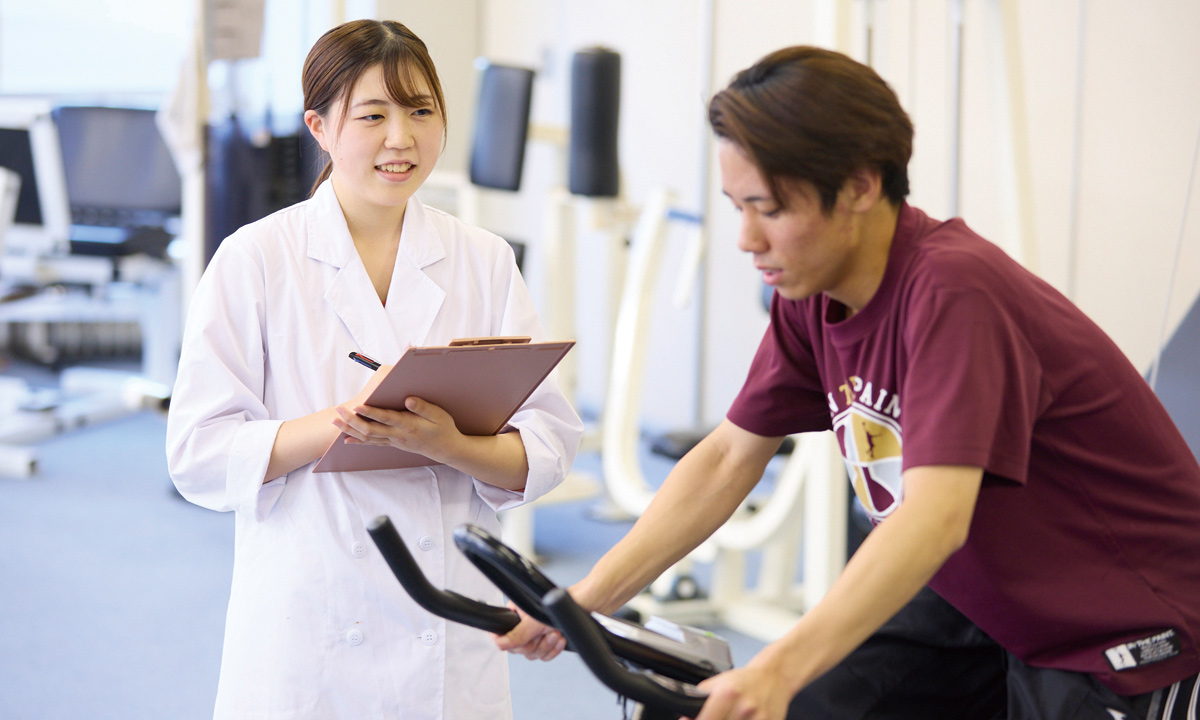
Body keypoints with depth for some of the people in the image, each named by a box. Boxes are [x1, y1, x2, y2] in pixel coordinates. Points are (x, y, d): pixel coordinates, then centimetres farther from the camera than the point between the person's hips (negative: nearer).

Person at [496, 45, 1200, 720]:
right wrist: (587, 597, -7)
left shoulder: (953, 289, -29)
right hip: (976, 603, 6)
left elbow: (935, 516, -39)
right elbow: (729, 457, 2)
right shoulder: (814, 289, -6)